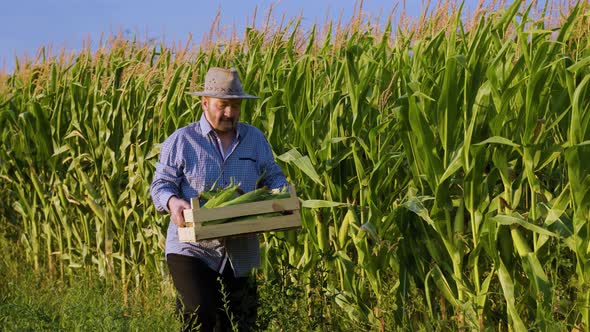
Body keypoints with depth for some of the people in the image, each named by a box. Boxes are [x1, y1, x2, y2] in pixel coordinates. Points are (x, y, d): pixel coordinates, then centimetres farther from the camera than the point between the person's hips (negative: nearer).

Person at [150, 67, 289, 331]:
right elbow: (161, 185, -4)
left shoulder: (256, 139, 8)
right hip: (191, 250, -4)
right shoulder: (180, 141, -3)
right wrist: (172, 202, -26)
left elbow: (273, 177, 16)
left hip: (240, 254, 4)